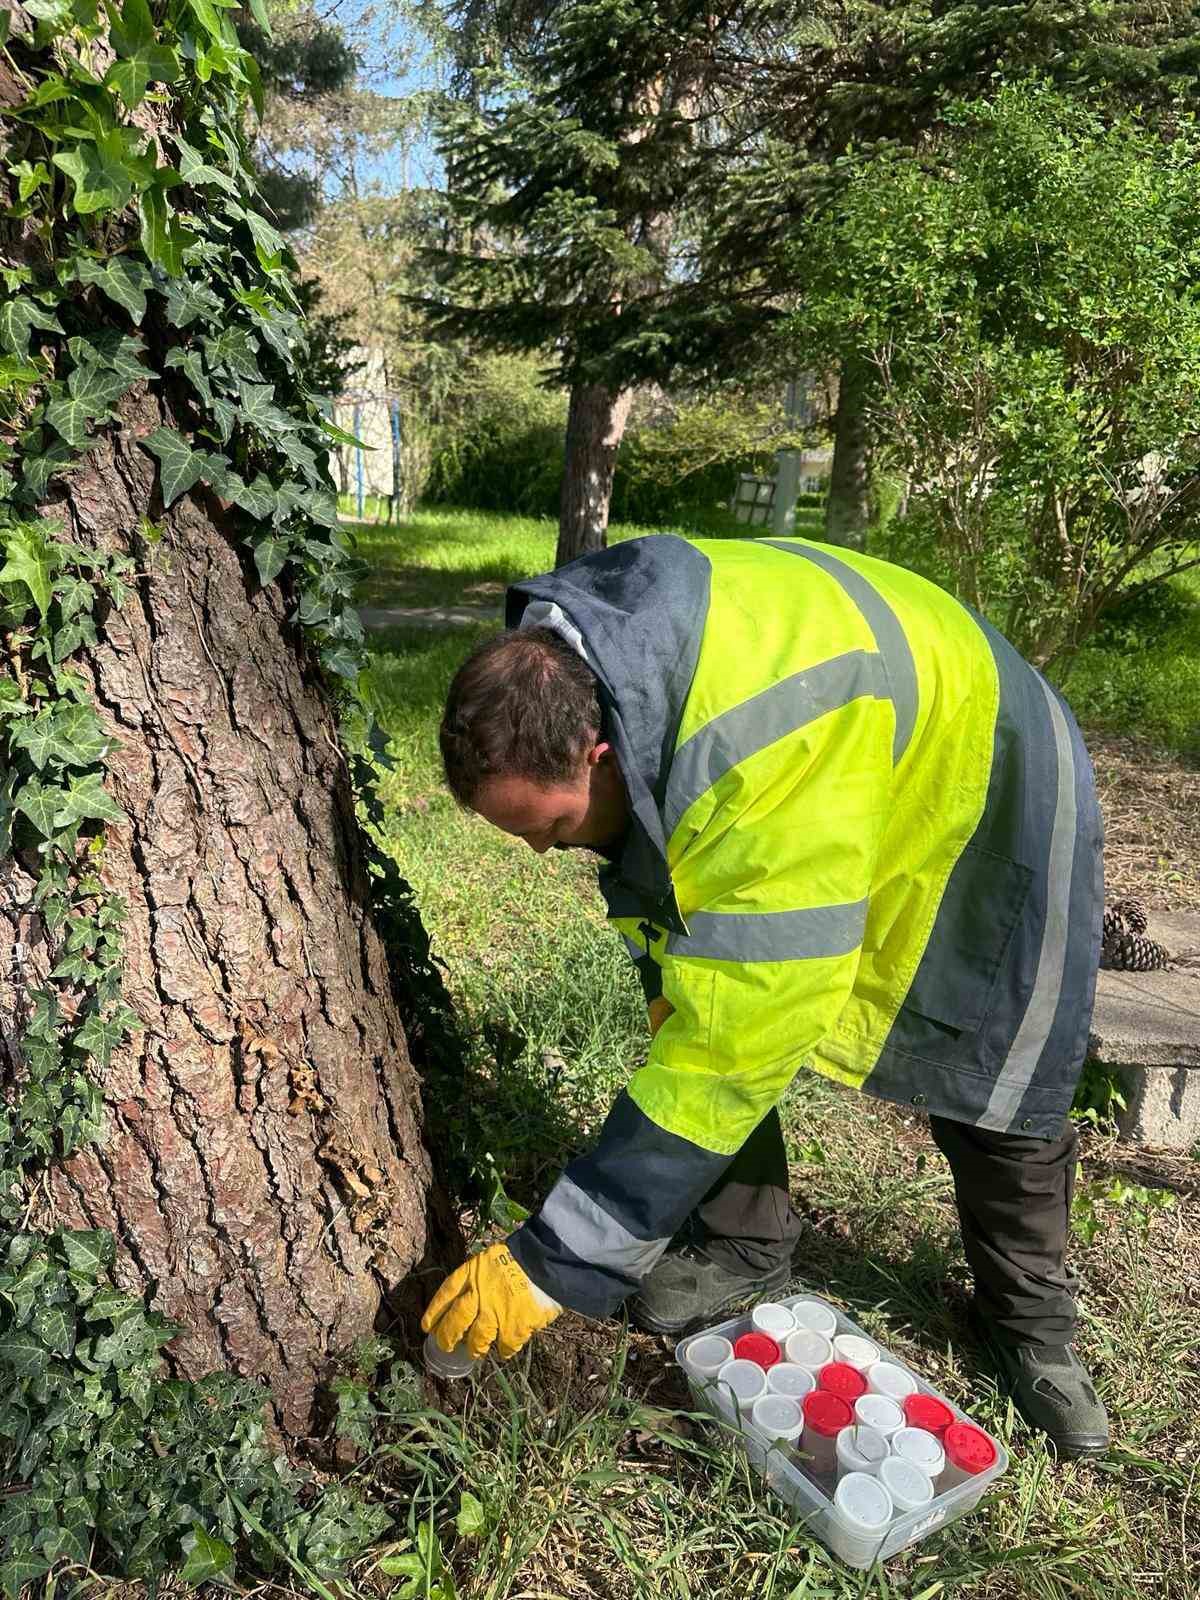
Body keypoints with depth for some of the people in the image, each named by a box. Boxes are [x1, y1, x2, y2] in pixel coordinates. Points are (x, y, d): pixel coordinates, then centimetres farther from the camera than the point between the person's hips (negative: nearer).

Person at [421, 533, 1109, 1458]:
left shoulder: (773, 766, -47)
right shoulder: (560, 666, -22)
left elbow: (724, 1057, -43)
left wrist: (553, 1266, -35)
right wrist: (668, 982, 1)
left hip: (983, 807, -6)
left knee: (1001, 1099, 6)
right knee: (704, 1007, -5)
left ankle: (1032, 1316, 32)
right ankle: (747, 1248, 16)